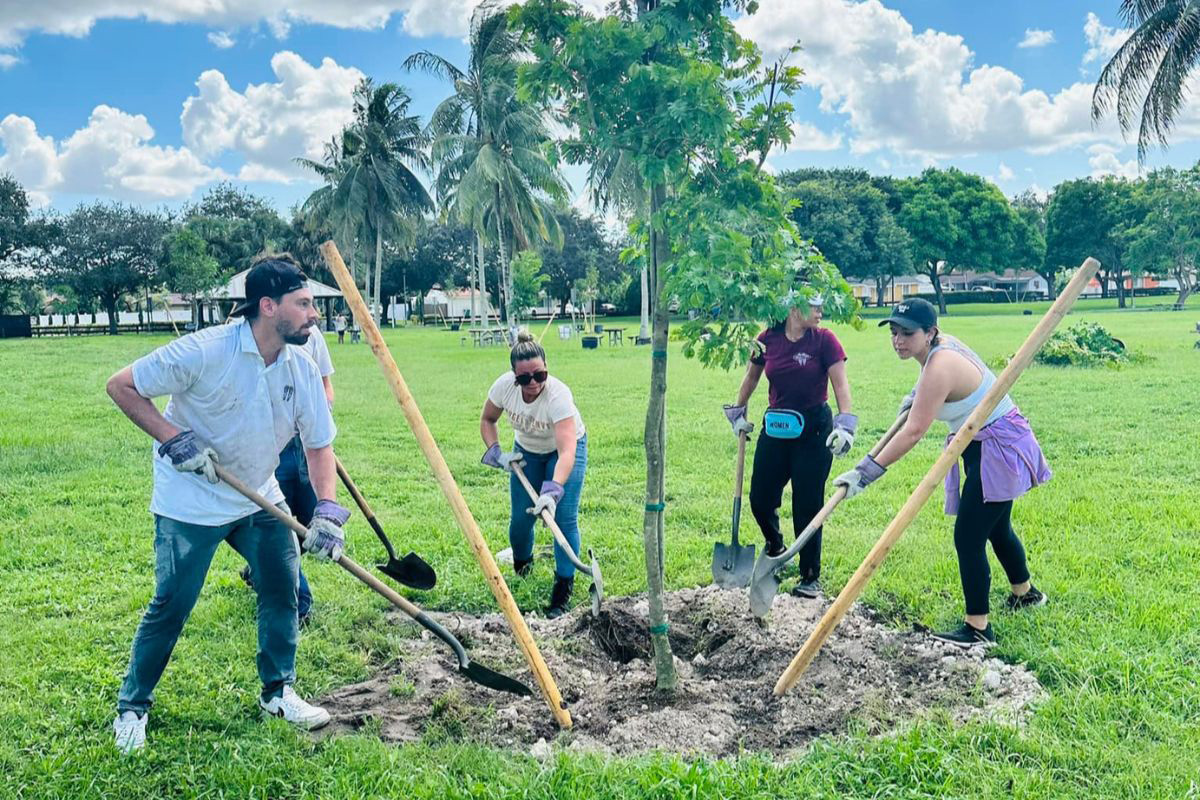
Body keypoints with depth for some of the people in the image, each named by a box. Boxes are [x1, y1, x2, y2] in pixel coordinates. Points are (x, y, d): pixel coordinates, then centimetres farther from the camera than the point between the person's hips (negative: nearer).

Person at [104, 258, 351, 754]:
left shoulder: (302, 368, -7)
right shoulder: (205, 351, -24)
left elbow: (319, 444, -2)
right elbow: (121, 385, -16)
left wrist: (327, 510, -15)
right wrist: (173, 438, -25)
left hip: (260, 500, 5)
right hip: (191, 503, -5)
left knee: (283, 586, 2)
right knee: (171, 605, -2)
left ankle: (278, 690, 22)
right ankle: (132, 706, 21)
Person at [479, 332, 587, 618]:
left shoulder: (558, 395, -39)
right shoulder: (504, 386, -25)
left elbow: (567, 452, -48)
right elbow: (487, 420, -3)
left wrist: (553, 490, -60)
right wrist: (495, 453, -18)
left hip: (565, 448, -3)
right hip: (527, 450, 3)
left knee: (564, 517, -17)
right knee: (520, 517, -2)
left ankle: (563, 587, -3)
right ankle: (521, 563, 32)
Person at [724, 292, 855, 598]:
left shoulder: (824, 340, -9)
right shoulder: (768, 339, -1)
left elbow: (841, 384, -12)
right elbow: (751, 378, 14)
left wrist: (845, 425, -24)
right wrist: (738, 413, 18)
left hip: (814, 430, -3)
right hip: (775, 428, 3)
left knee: (808, 505, 0)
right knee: (760, 499, 6)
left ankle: (811, 577, 14)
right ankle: (775, 548, 38)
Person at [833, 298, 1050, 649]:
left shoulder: (940, 367, -29)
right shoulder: (943, 344, -1)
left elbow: (913, 432, -34)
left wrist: (865, 473, -34)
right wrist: (915, 395, 15)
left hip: (999, 449, -11)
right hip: (984, 446, 11)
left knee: (968, 537, -10)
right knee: (995, 528, 25)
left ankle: (978, 629, -2)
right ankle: (1025, 592, 48)